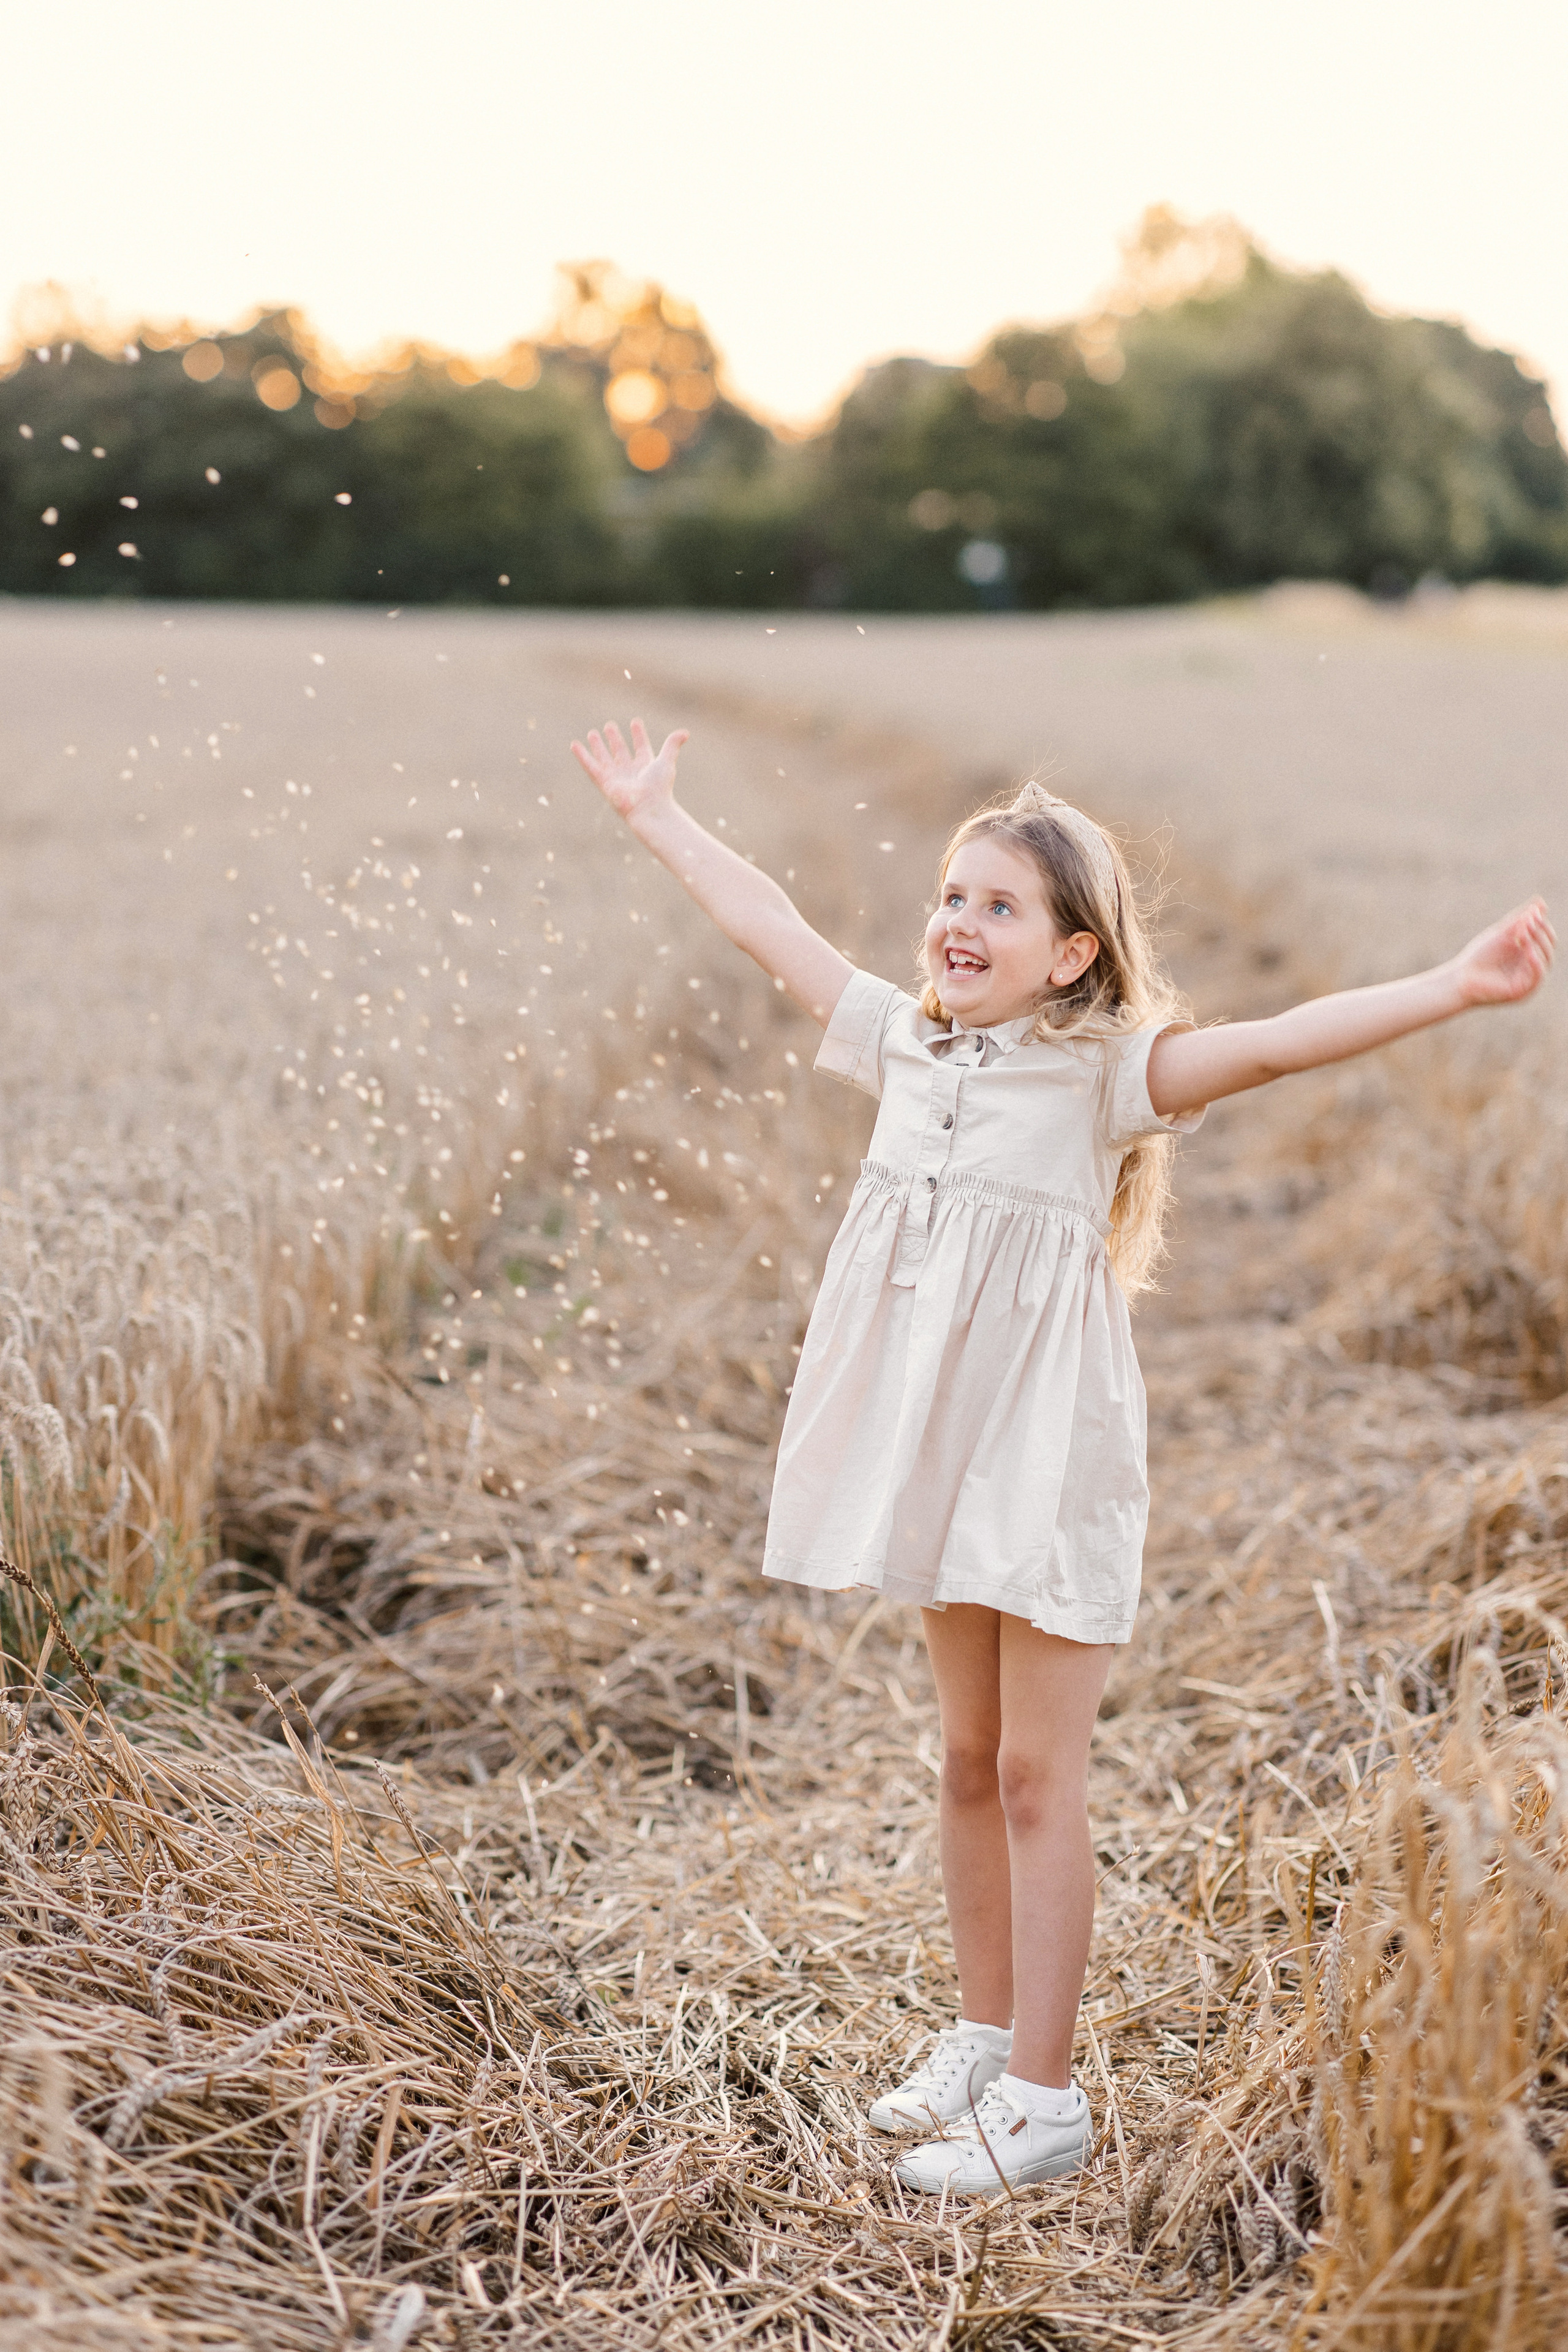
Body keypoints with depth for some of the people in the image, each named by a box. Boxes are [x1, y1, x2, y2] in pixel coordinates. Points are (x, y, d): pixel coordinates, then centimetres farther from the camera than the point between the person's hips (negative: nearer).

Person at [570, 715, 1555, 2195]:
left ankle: (1042, 2095, 10)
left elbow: (1268, 1046, -23)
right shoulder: (907, 1041, 7)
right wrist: (657, 819, 27)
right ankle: (986, 2034, 31)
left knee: (1037, 1773, 0)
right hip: (941, 1451, 6)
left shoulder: (1101, 1071, -10)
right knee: (967, 1759, 16)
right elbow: (772, 931, 18)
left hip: (1050, 1454, -6)